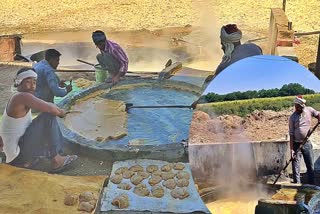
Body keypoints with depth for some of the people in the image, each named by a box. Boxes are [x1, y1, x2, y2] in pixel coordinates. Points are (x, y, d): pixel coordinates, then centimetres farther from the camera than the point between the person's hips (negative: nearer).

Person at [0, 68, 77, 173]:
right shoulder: (23, 96, -17)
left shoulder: (15, 99, 14)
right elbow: (49, 108, -25)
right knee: (49, 116, -17)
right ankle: (55, 160, -11)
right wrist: (60, 112, -6)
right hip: (18, 155, -11)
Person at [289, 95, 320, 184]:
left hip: (307, 143, 3)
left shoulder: (309, 110, -2)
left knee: (310, 166, 9)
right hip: (296, 144, -3)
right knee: (296, 167, -2)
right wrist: (291, 149, -15)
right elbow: (291, 134, -10)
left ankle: (312, 186, 19)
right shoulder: (292, 118, -9)